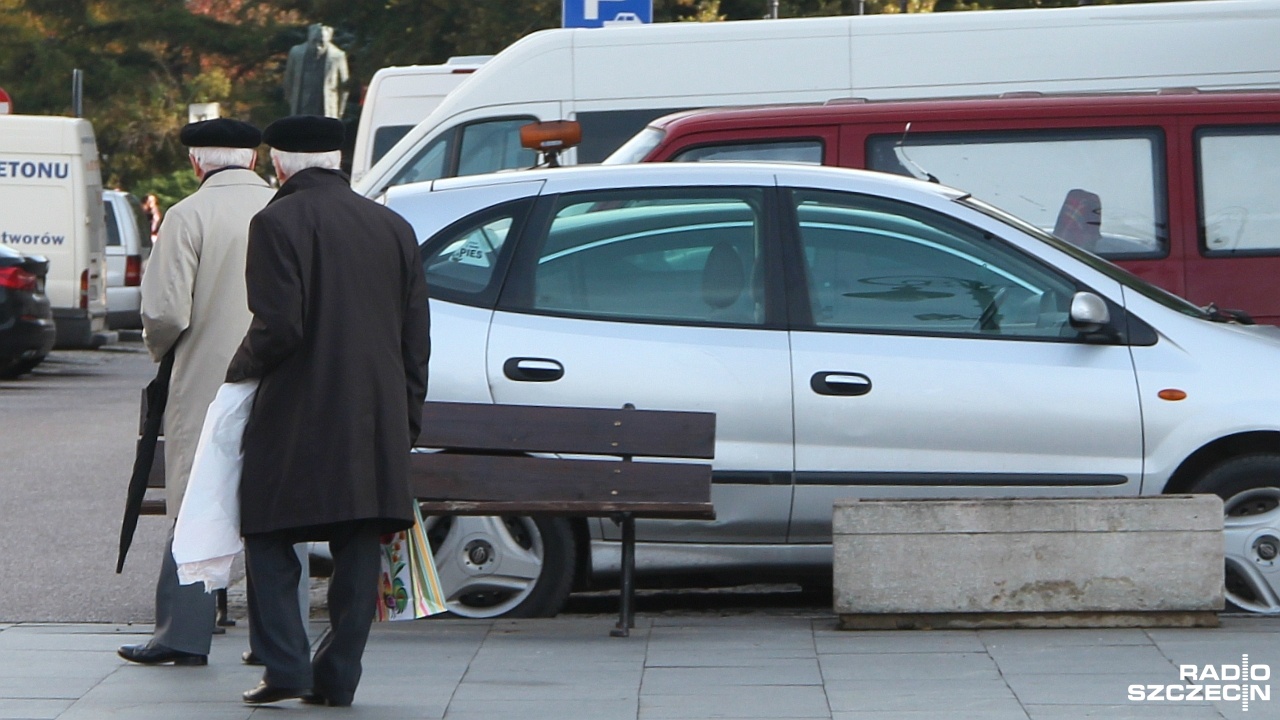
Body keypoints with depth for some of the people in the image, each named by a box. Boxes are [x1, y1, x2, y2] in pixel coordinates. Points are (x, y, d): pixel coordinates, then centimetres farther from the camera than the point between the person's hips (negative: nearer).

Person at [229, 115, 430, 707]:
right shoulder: (393, 227, 11)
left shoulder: (278, 222, -7)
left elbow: (278, 328, -16)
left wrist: (240, 369, 4)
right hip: (377, 425, 5)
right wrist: (406, 421, 16)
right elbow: (416, 337, 11)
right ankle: (339, 676, 8)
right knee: (358, 549, 8)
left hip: (298, 416, -5)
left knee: (270, 538, 5)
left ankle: (286, 667, -4)